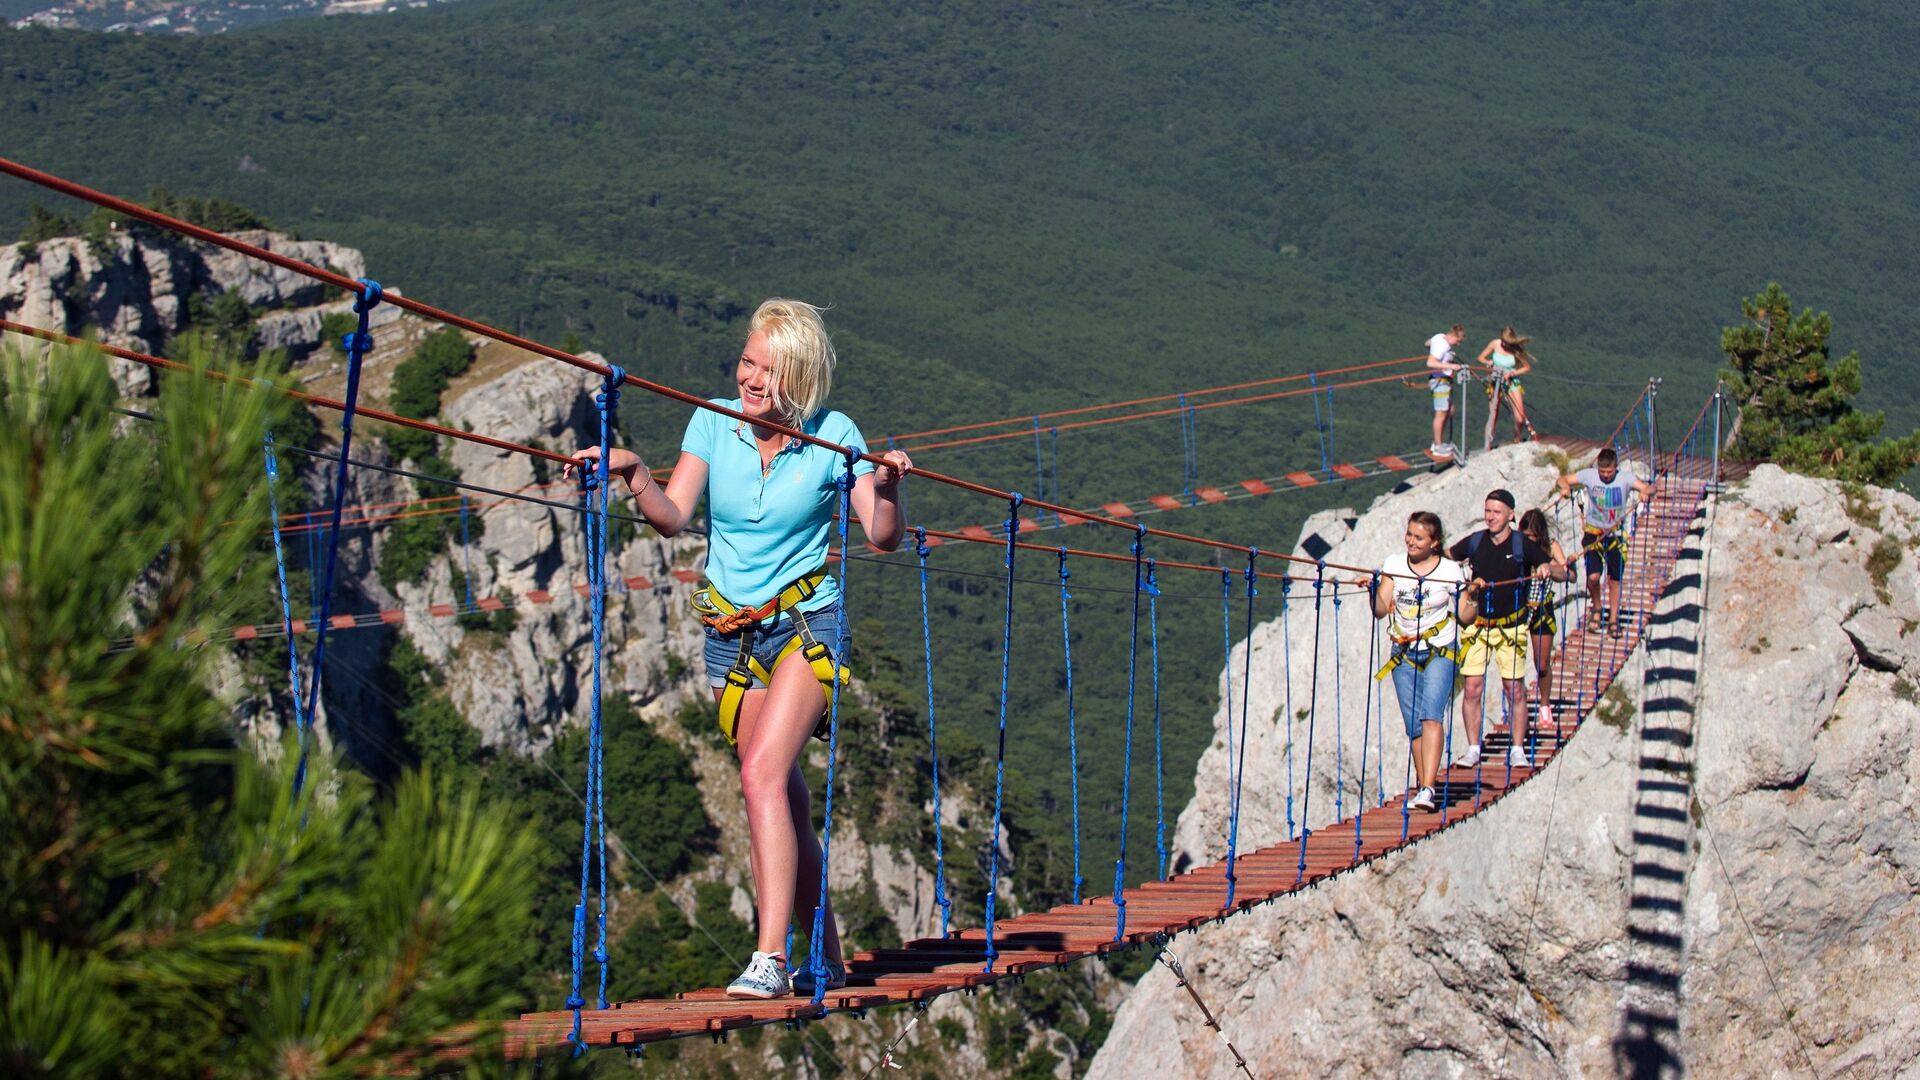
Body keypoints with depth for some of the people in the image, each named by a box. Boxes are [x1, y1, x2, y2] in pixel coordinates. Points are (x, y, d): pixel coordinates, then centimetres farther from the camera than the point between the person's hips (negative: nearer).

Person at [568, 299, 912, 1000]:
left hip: (807, 622, -4)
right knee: (785, 798, 8)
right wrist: (633, 474, -25)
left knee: (762, 774, -22)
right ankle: (827, 960, 20)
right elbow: (673, 517, -8)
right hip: (731, 629, 4)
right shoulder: (714, 423, -2)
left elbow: (883, 539, -9)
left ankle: (771, 959, -23)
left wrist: (886, 489, -28)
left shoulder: (834, 436, -8)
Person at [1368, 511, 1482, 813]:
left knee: (1431, 716, -18)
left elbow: (1464, 617, -1)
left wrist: (1473, 598, -18)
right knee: (1413, 724, 2)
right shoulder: (1394, 566, 5)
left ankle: (1428, 789, -27)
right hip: (1404, 654, 3)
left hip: (1440, 652, -3)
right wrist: (1373, 591, -18)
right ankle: (1420, 787, 12)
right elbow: (1381, 610, 0)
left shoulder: (1451, 571, -2)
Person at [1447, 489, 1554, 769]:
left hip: (1511, 627, -2)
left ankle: (1518, 751, 7)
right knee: (1472, 688, -3)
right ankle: (1473, 749, 6)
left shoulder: (1523, 545, -4)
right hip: (1477, 625, 2)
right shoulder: (1474, 542, 2)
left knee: (1515, 689, -1)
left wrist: (1546, 569, -26)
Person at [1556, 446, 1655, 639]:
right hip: (1593, 532, 0)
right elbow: (1564, 479, -2)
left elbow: (1648, 488, -18)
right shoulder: (1589, 475, -9)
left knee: (1614, 579, 6)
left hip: (1616, 534, 1)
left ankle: (1613, 619, 20)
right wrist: (1565, 487, -25)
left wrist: (1645, 492, -41)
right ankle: (1596, 608, 15)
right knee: (1593, 576, -14)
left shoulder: (1625, 478, -10)